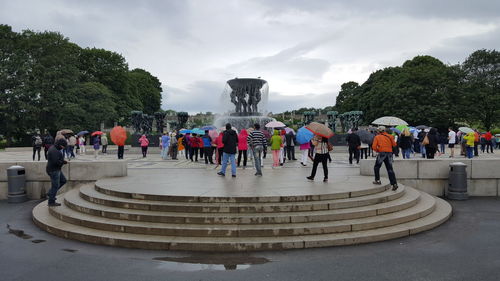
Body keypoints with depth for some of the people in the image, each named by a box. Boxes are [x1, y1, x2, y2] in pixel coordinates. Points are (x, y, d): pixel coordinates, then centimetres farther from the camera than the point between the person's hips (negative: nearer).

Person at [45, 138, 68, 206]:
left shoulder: (54, 148, 8)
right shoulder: (54, 151, -24)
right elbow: (56, 162, -30)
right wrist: (64, 162, -13)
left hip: (55, 169, 10)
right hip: (53, 171, -10)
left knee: (63, 180, 18)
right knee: (55, 186, 0)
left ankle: (50, 193, 21)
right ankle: (51, 202, 10)